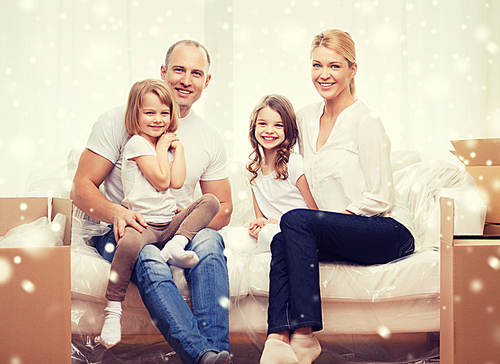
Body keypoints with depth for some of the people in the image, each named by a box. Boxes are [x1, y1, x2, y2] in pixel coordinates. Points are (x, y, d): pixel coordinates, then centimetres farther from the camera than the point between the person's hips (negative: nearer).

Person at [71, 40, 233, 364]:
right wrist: (117, 213, -26)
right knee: (150, 260, -37)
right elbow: (82, 188, -4)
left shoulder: (211, 139, 12)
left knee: (208, 241, -32)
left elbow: (223, 211, 14)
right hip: (120, 229, -3)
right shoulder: (118, 121, 0)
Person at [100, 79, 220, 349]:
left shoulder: (166, 145, 22)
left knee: (210, 201, -6)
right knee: (130, 242, -40)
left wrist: (178, 148, 9)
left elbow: (176, 182, 7)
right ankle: (113, 312, -32)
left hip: (169, 223, 8)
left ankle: (176, 245, -27)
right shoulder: (137, 142, -2)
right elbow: (161, 180, -10)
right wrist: (162, 147, 0)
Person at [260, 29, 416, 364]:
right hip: (342, 233, 6)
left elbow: (379, 198, -13)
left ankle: (305, 336, -28)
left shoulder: (365, 121, -10)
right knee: (283, 242, -22)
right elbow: (311, 183, 20)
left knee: (295, 221, -27)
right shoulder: (307, 117, 11)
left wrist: (324, 220, -14)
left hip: (390, 231, -6)